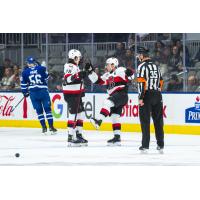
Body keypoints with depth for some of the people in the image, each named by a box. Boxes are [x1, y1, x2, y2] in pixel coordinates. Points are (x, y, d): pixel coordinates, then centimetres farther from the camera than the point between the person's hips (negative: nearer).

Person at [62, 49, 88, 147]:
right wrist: (77, 75, -37)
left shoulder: (76, 67, 19)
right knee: (73, 114, -14)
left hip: (77, 94, 10)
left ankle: (79, 135, 20)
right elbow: (67, 79, -28)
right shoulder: (69, 67, -13)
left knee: (80, 114, 12)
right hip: (70, 94, -10)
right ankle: (71, 138, -16)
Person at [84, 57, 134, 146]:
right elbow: (97, 81, 16)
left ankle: (99, 120, -44)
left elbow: (131, 74, -8)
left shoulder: (120, 71, -1)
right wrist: (90, 71, 11)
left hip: (121, 94, -9)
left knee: (107, 102, -30)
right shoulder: (107, 75, 20)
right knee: (114, 116, 7)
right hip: (114, 97, 9)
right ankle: (117, 138, 10)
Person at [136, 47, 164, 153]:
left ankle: (145, 145, -5)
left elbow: (141, 82, -16)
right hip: (157, 96, 6)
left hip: (147, 96, -6)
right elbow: (160, 82, 16)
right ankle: (160, 145, 11)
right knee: (158, 120, 10)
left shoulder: (142, 66, -8)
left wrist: (141, 97, -17)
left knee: (145, 121, -2)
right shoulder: (155, 66, 15)